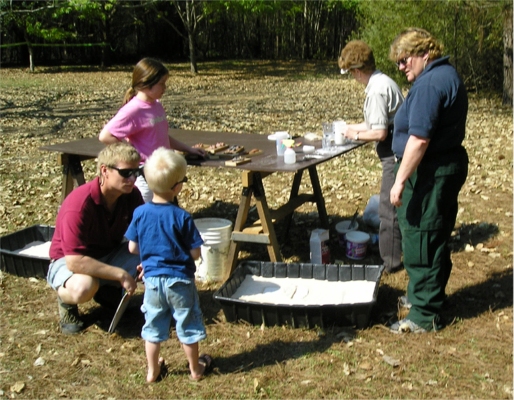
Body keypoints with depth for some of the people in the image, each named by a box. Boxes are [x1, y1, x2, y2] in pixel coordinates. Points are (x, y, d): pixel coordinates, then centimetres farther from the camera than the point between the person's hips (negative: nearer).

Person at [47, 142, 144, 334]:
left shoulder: (131, 195, -13)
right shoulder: (78, 206, -32)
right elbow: (75, 262, -34)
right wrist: (120, 274, -32)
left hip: (110, 255, 6)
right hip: (69, 261, -6)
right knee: (83, 288, -41)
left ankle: (109, 289, 7)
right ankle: (66, 300, -1)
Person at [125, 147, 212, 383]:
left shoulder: (140, 213, -8)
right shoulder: (181, 217, -19)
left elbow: (133, 248, 0)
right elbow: (195, 253, -14)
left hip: (152, 278, 3)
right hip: (180, 279, -3)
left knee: (153, 325, 18)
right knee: (187, 325, 14)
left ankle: (153, 370, 30)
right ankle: (195, 368, 30)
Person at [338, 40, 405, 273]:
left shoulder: (377, 90, -20)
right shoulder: (383, 82, 11)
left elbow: (380, 132, -22)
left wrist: (356, 135, -6)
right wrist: (354, 128, 22)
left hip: (395, 156, -11)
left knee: (388, 208, -1)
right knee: (396, 206, 20)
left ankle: (390, 261, 9)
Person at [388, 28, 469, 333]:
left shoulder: (430, 83, -19)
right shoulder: (449, 75, 15)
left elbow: (419, 138, -27)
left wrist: (400, 180, -24)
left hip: (430, 171, -11)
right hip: (450, 163, 11)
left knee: (420, 242, -3)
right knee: (436, 239, 19)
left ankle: (425, 314, 5)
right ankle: (430, 297, 33)